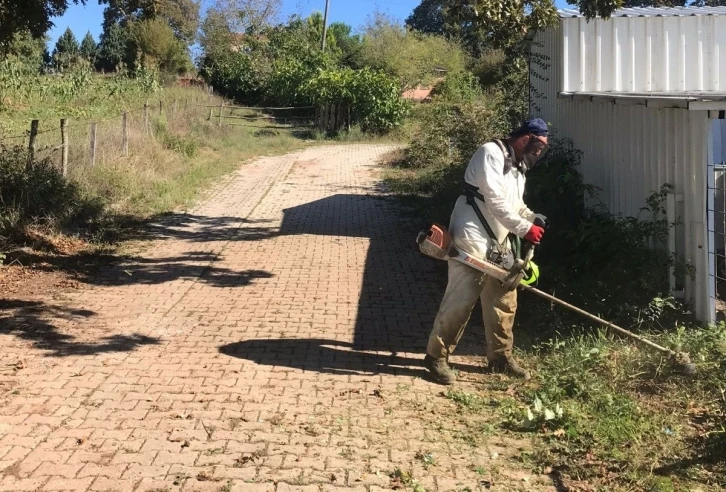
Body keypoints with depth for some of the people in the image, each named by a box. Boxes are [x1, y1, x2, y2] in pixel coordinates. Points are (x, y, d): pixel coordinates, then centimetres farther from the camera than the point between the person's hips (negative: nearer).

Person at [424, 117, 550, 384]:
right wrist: (524, 228, -18)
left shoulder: (518, 165, 17)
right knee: (461, 298, -8)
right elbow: (496, 201, -22)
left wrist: (534, 218, 2)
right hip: (472, 239, -10)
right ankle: (436, 356, 3)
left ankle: (500, 355, 24)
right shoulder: (491, 153, -14)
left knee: (504, 299, 11)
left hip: (499, 242, 10)